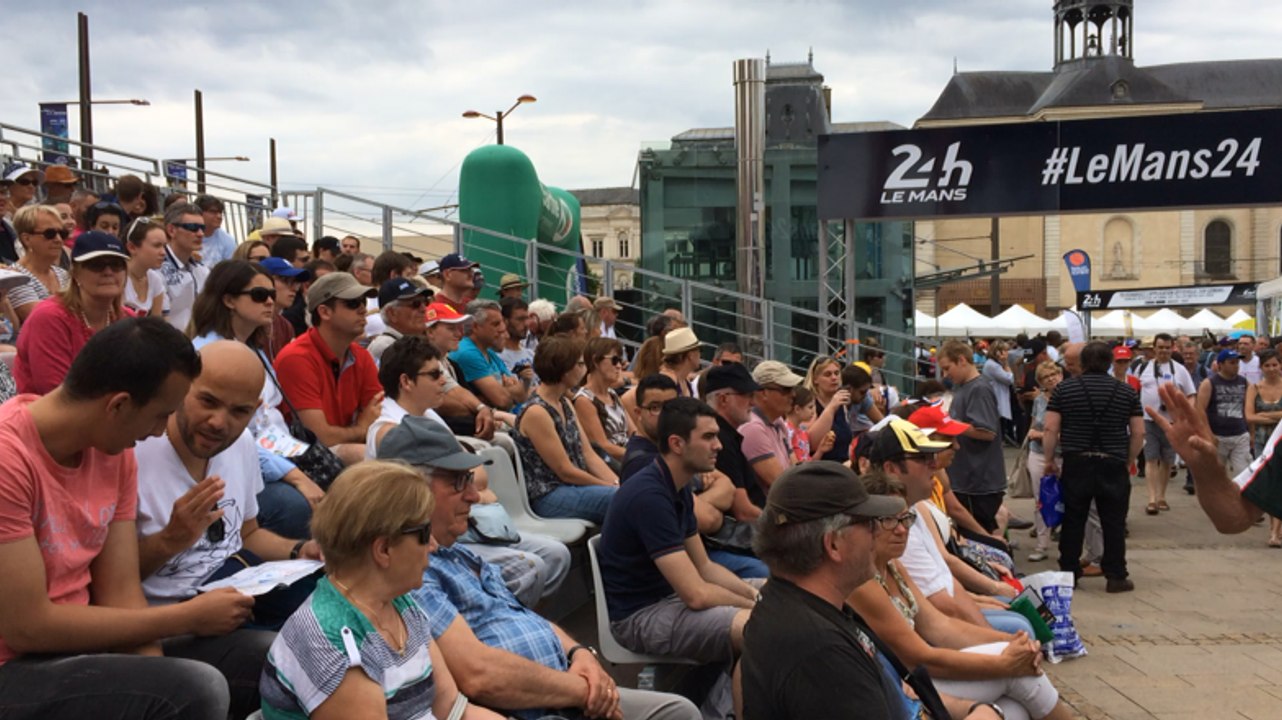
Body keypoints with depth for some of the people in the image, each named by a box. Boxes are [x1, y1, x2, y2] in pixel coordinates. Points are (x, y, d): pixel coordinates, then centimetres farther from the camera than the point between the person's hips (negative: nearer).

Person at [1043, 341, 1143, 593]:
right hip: (1113, 466, 0)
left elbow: (1051, 429, -4)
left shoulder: (1064, 389, 0)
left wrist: (1050, 460, 5)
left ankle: (1068, 573, 14)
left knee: (1073, 522, 9)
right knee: (1114, 523, 6)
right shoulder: (1127, 392, 3)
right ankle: (1116, 576, 9)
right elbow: (1138, 433, 2)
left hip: (1075, 464, 0)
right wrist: (1128, 461, 13)